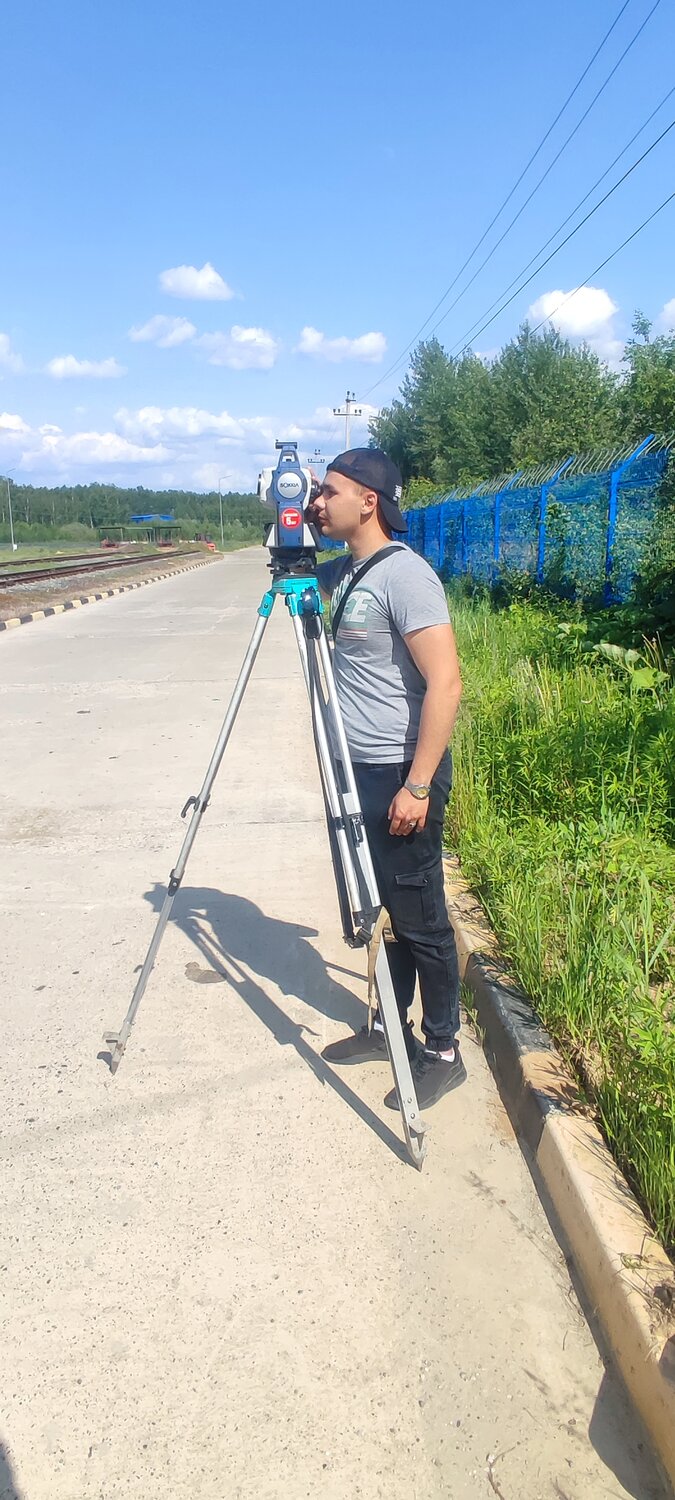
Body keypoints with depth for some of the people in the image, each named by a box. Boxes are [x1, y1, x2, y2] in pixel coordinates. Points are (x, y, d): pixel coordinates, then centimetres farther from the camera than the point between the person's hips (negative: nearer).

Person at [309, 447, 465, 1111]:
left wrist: (417, 786, -24)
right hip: (360, 772, 9)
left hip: (402, 775, -9)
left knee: (419, 918, 3)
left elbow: (445, 683, -22)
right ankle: (390, 1026, 34)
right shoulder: (344, 571, 10)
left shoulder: (404, 574, -17)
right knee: (381, 910, 18)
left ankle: (442, 1051, 18)